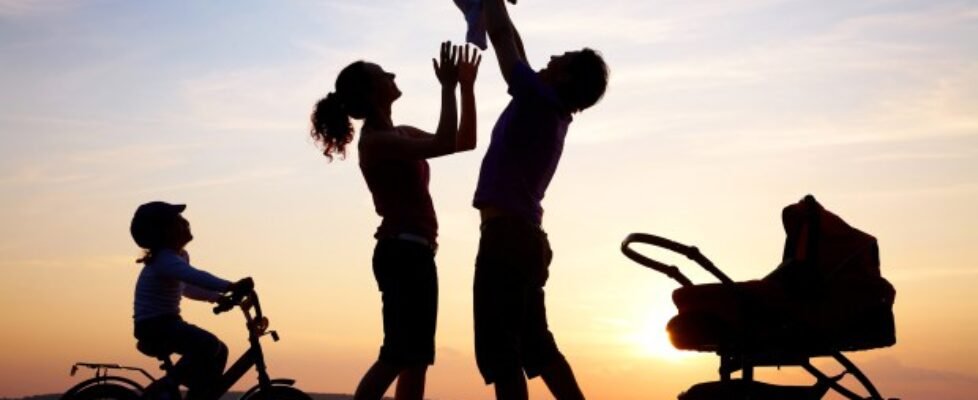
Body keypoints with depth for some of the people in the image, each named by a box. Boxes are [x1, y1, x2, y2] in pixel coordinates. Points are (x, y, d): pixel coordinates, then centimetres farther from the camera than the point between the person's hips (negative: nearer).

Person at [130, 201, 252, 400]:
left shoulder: (180, 256, 12)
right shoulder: (165, 260, -19)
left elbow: (186, 287, 29)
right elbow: (195, 276, -38)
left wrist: (219, 297, 20)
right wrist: (230, 286, -50)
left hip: (166, 324, 10)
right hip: (153, 326, -10)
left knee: (219, 350, 5)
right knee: (208, 345, -27)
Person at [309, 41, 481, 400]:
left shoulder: (400, 134, 17)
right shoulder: (376, 141, -11)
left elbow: (465, 141, 20)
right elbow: (442, 145, -26)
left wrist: (467, 86, 13)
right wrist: (448, 88, -21)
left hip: (411, 254, 10)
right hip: (404, 253, -10)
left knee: (412, 359, 9)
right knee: (399, 358, -12)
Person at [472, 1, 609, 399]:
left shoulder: (541, 101, -10)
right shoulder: (548, 110, 13)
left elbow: (501, 36, -4)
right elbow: (514, 46, 24)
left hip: (506, 237, -10)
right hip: (523, 239, 10)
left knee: (498, 352, -9)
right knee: (536, 347, 16)